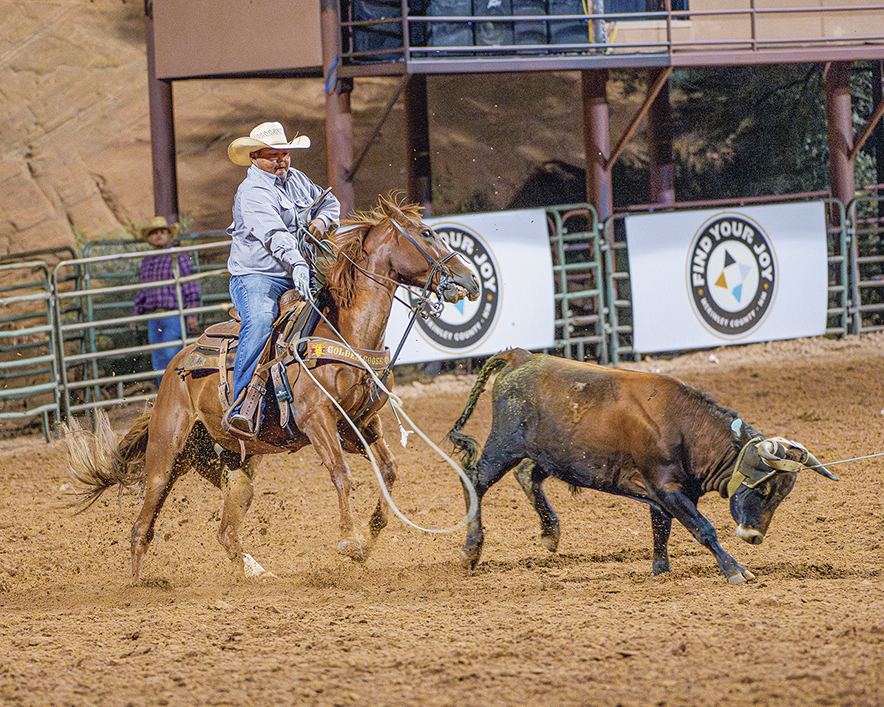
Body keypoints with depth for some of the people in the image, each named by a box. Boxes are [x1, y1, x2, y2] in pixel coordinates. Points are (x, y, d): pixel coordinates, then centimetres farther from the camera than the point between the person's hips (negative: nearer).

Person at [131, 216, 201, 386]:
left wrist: (192, 315, -10)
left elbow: (191, 289, -3)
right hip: (154, 319, 6)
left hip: (174, 316, -6)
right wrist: (135, 314, 17)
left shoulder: (180, 258, 0)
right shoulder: (147, 262, 17)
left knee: (171, 357, -13)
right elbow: (143, 291, 24)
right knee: (158, 361, 4)